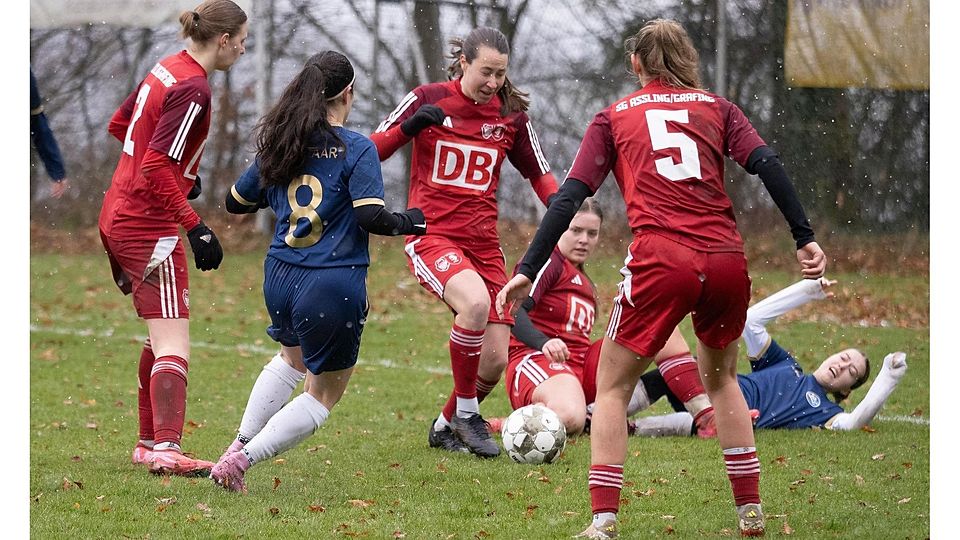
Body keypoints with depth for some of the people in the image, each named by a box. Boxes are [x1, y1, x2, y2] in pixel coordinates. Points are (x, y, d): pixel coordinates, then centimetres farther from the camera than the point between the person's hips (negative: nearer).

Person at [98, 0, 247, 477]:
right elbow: (156, 168, -24)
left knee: (162, 338, 19)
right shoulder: (192, 88, -18)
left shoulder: (167, 69, 9)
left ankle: (149, 442, 24)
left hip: (117, 217, 10)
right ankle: (165, 450, -24)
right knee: (174, 346, -14)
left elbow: (119, 125, 24)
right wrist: (196, 227, -24)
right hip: (148, 225, -10)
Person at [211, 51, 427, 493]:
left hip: (280, 277, 6)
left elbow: (235, 202, 17)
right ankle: (242, 459, -5)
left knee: (292, 358, 36)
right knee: (323, 395, 12)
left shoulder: (277, 146, 6)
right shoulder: (357, 149, -10)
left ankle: (238, 446, 26)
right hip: (334, 288, -6)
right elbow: (370, 217, -18)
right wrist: (407, 222, 0)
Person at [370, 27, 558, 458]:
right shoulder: (429, 100, -3)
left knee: (495, 362, -2)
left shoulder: (511, 115, 6)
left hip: (483, 244, 4)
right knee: (475, 301, -35)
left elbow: (539, 175, 15)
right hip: (431, 238, -4)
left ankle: (446, 427, 27)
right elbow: (371, 150, -2)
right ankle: (466, 413, -15)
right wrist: (410, 125, -20)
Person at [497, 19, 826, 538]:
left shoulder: (613, 118, 16)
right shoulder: (716, 108, 19)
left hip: (661, 261, -3)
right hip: (727, 260, 3)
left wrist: (527, 270, 5)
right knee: (720, 378, 27)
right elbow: (767, 165, 4)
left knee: (612, 387, 12)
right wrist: (805, 239, 5)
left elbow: (570, 195, 7)